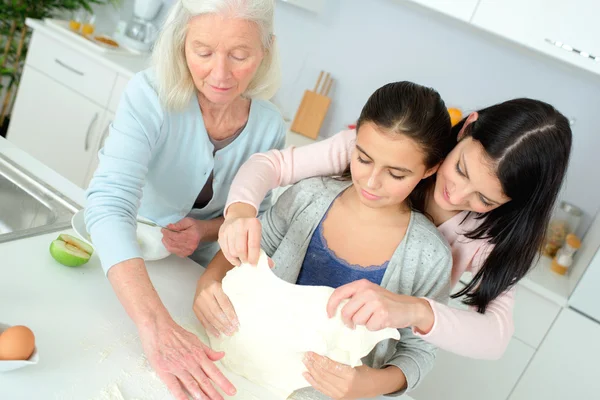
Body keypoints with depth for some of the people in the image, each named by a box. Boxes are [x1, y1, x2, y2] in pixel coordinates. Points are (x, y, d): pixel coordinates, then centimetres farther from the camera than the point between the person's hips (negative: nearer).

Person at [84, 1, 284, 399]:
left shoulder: (269, 127, -14)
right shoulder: (151, 96, -26)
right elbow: (110, 205, -39)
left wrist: (207, 230, -21)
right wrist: (156, 326, -52)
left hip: (194, 275, 3)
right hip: (120, 266, -2)